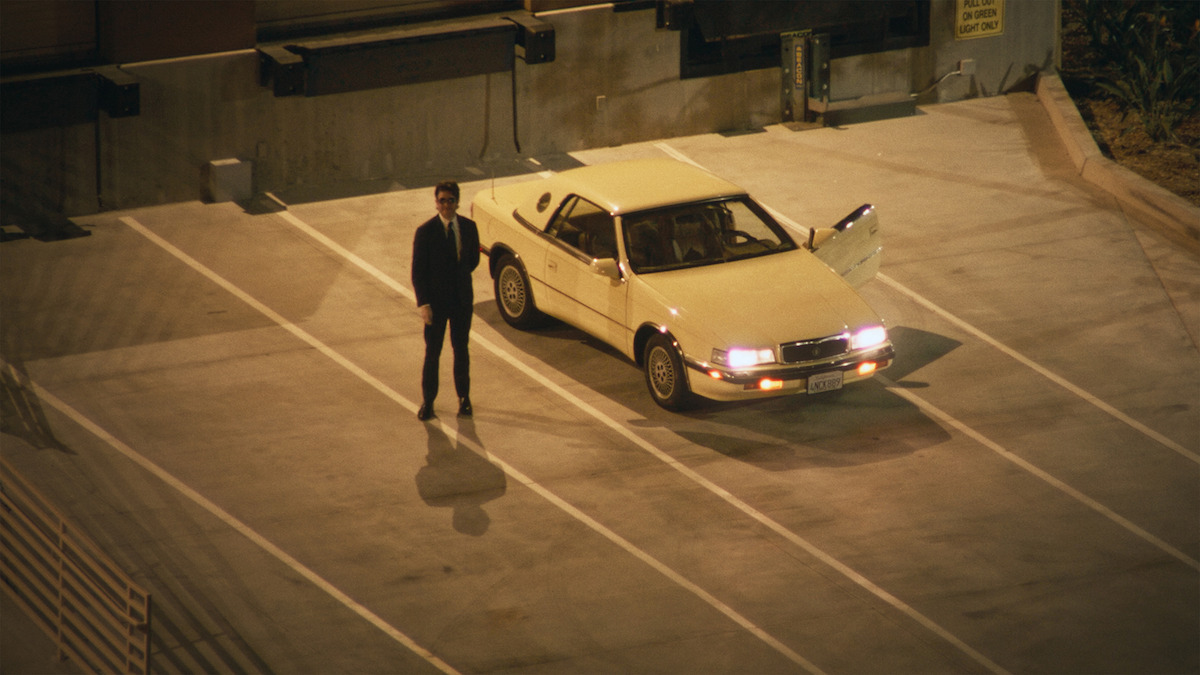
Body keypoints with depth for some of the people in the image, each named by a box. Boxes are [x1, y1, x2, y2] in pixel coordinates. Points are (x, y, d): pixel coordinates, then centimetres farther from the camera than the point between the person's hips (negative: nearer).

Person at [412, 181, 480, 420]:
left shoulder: (469, 227, -2)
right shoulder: (425, 232, -12)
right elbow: (418, 271, -10)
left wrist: (460, 279, 11)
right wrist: (423, 303, -15)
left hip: (462, 300, 3)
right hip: (436, 302, -3)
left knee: (461, 349, 13)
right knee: (432, 353, 5)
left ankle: (464, 398, 26)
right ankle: (427, 402, 17)